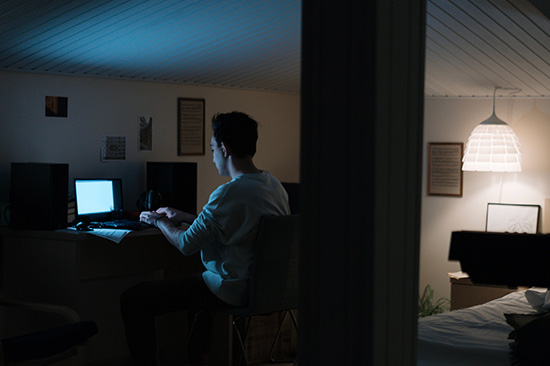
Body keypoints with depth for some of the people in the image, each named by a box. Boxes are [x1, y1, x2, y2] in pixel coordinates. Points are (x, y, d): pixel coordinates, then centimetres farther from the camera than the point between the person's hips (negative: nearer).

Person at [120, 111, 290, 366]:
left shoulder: (228, 194, -24)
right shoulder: (274, 185, 5)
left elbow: (186, 244, -14)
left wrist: (159, 221, 5)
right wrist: (181, 216, 22)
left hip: (233, 291, -9)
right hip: (265, 285, 9)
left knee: (132, 300, -4)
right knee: (196, 279, 40)